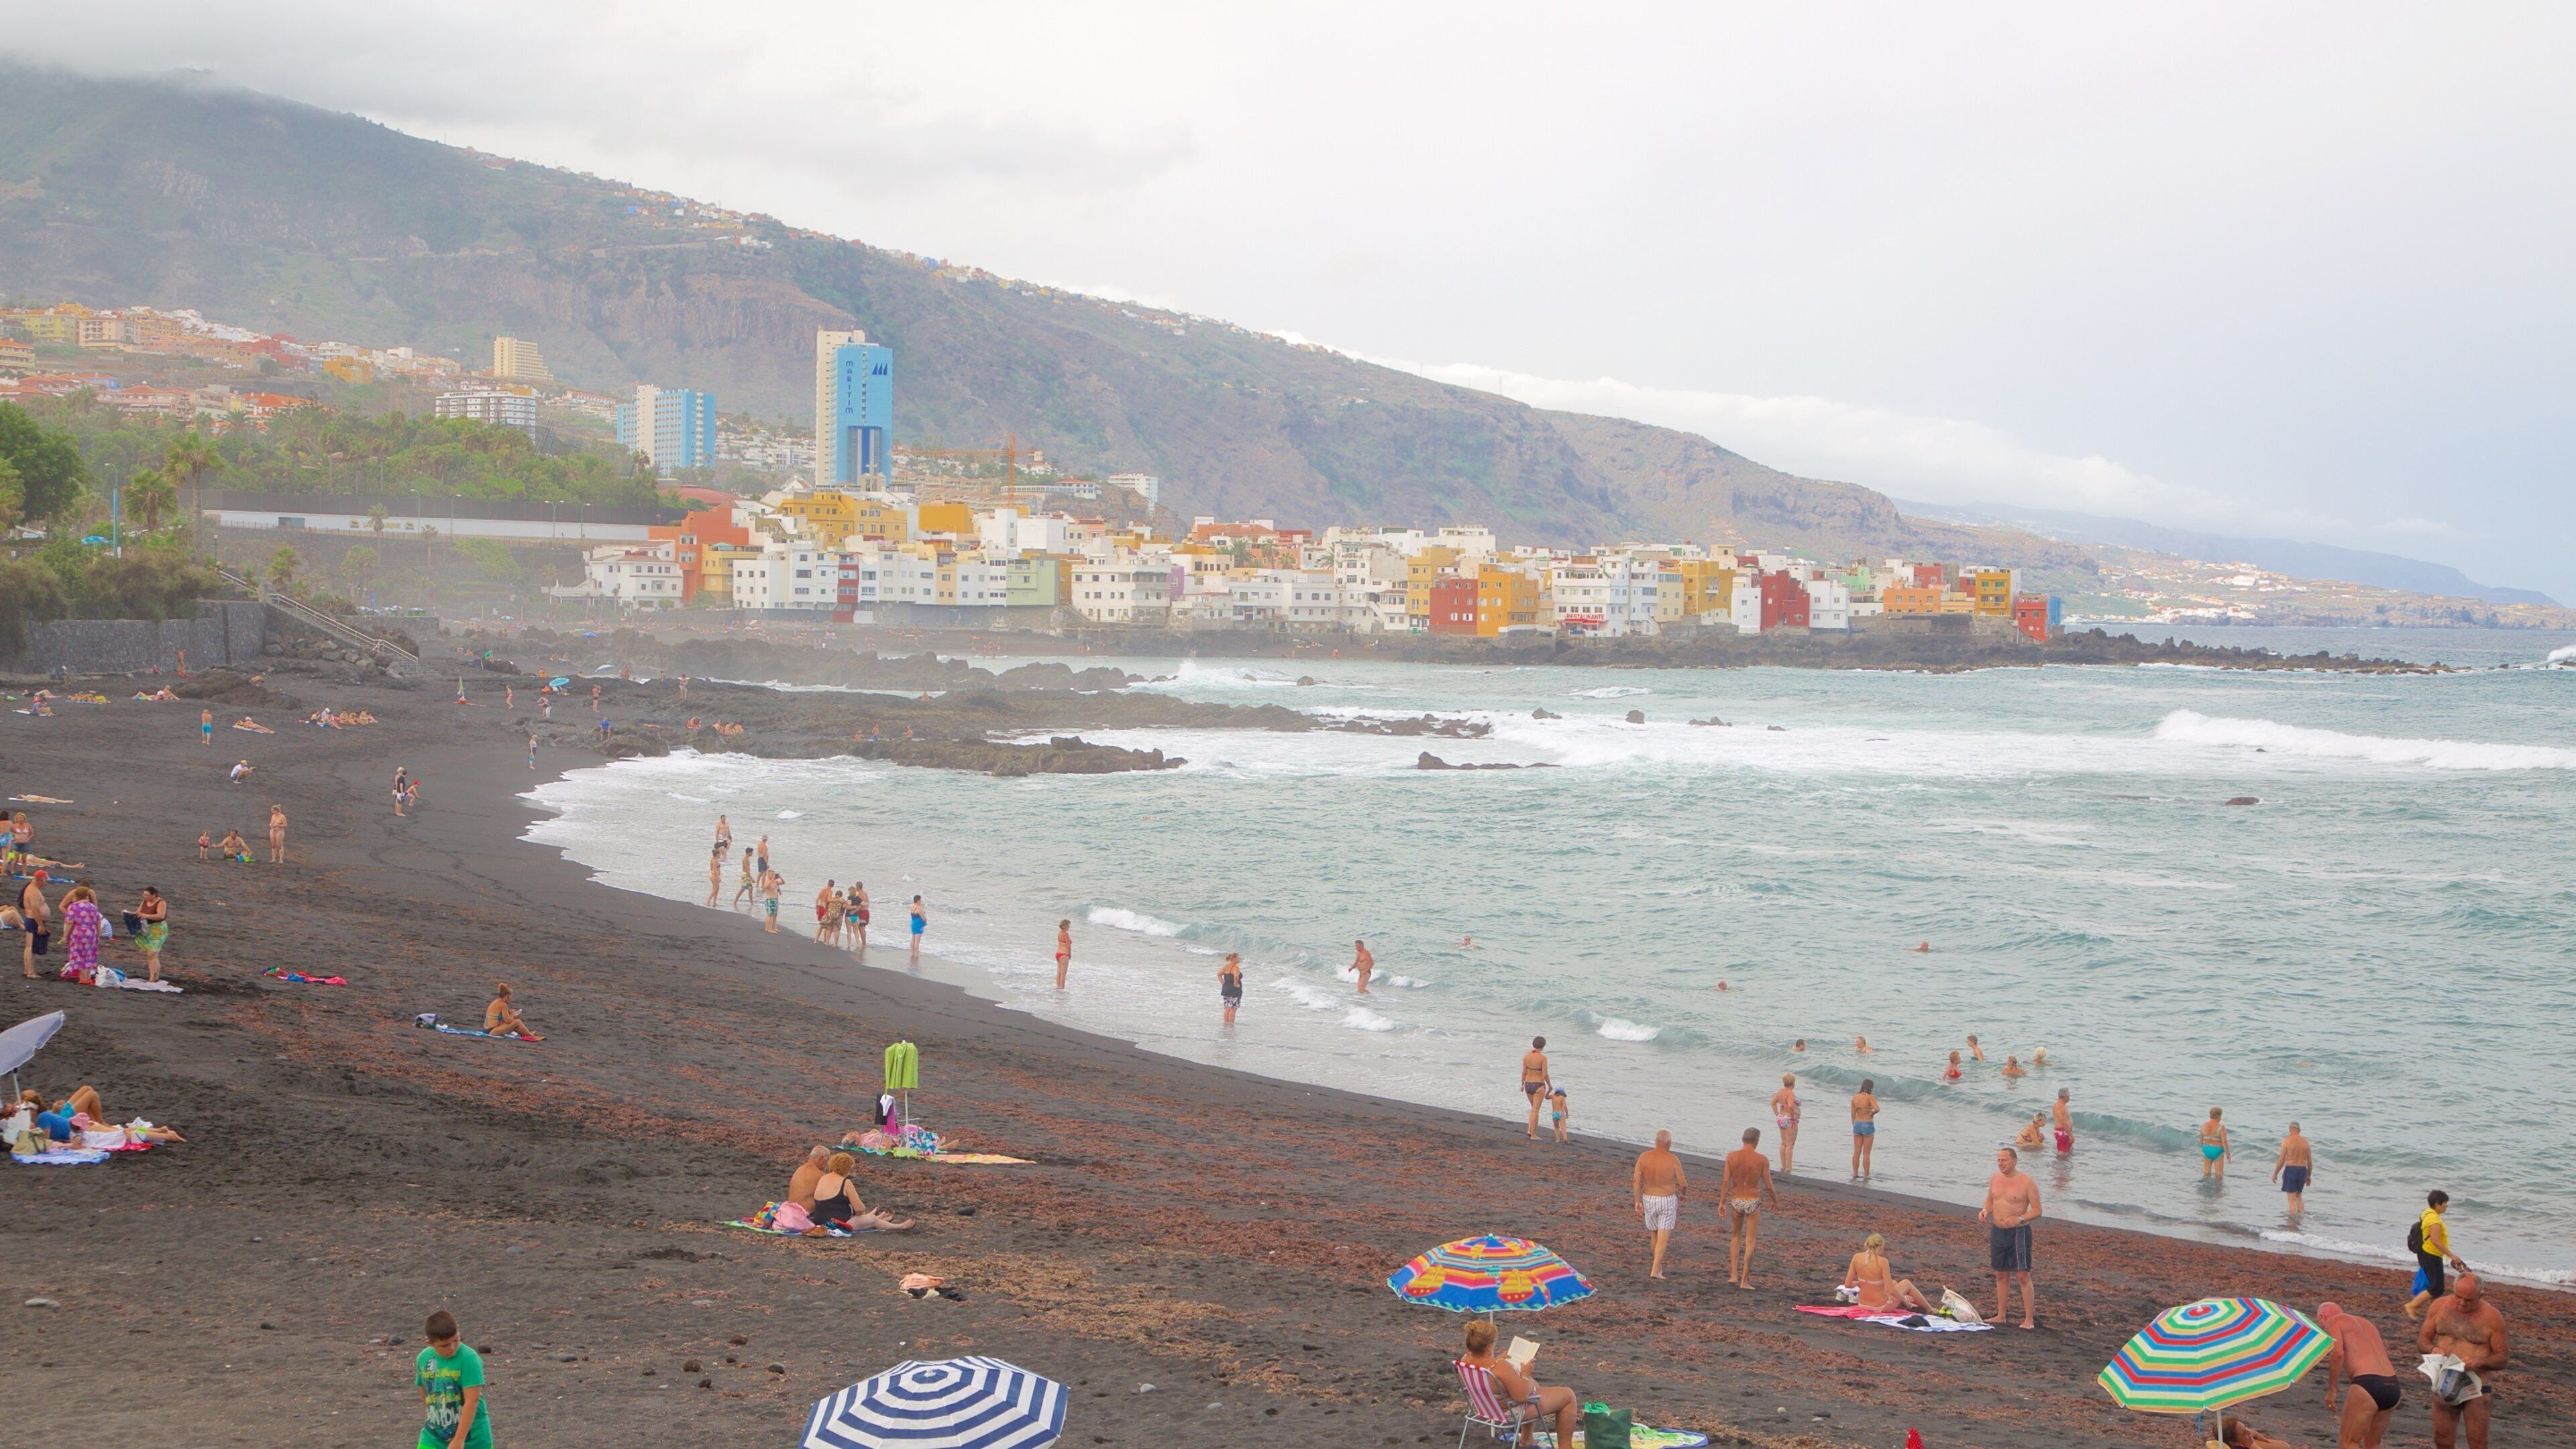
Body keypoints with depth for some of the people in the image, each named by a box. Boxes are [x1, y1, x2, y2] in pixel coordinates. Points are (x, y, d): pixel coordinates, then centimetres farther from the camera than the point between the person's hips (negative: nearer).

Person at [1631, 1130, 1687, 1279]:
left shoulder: (1643, 1157, -5)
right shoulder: (1673, 1160, -14)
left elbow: (1635, 1180, -11)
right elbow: (1683, 1183, -9)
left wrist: (1637, 1202, -8)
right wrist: (1683, 1194, 13)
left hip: (1649, 1200, 4)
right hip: (1668, 1200, -4)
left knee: (1654, 1234, 22)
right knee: (1663, 1237, 0)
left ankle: (1658, 1265, 36)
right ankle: (1655, 1271, -10)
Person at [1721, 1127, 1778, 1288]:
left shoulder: (1731, 1156, -5)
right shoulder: (1762, 1160, -9)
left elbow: (1726, 1182, -8)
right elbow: (1769, 1186, -5)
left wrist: (1722, 1203, -6)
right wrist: (1776, 1201, 13)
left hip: (1735, 1202, 2)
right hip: (1753, 1202, -2)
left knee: (1735, 1236, 23)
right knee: (1750, 1242, 4)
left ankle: (1733, 1275, 17)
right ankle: (1744, 1281, 1)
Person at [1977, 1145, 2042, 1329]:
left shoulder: (2027, 1182, -11)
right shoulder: (1995, 1179, 6)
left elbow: (2037, 1210, -8)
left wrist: (2020, 1219, -24)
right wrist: (1985, 1211, -2)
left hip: (2018, 1232, -6)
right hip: (1997, 1231, 6)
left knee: (2023, 1275, -7)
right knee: (2001, 1275, 13)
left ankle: (2029, 1318, -5)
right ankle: (2001, 1315, 22)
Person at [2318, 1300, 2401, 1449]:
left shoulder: (2333, 1322, 8)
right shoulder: (2365, 1323, 30)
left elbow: (2337, 1353, -11)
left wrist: (2331, 1389, -6)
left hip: (2367, 1384, -7)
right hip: (2392, 1386, 7)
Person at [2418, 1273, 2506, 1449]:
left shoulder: (2492, 1317, -7)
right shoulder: (2440, 1306, 2)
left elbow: (2501, 1359, -4)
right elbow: (2422, 1339, 8)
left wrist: (2479, 1362, -24)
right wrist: (2433, 1349, -15)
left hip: (2476, 1390, -3)